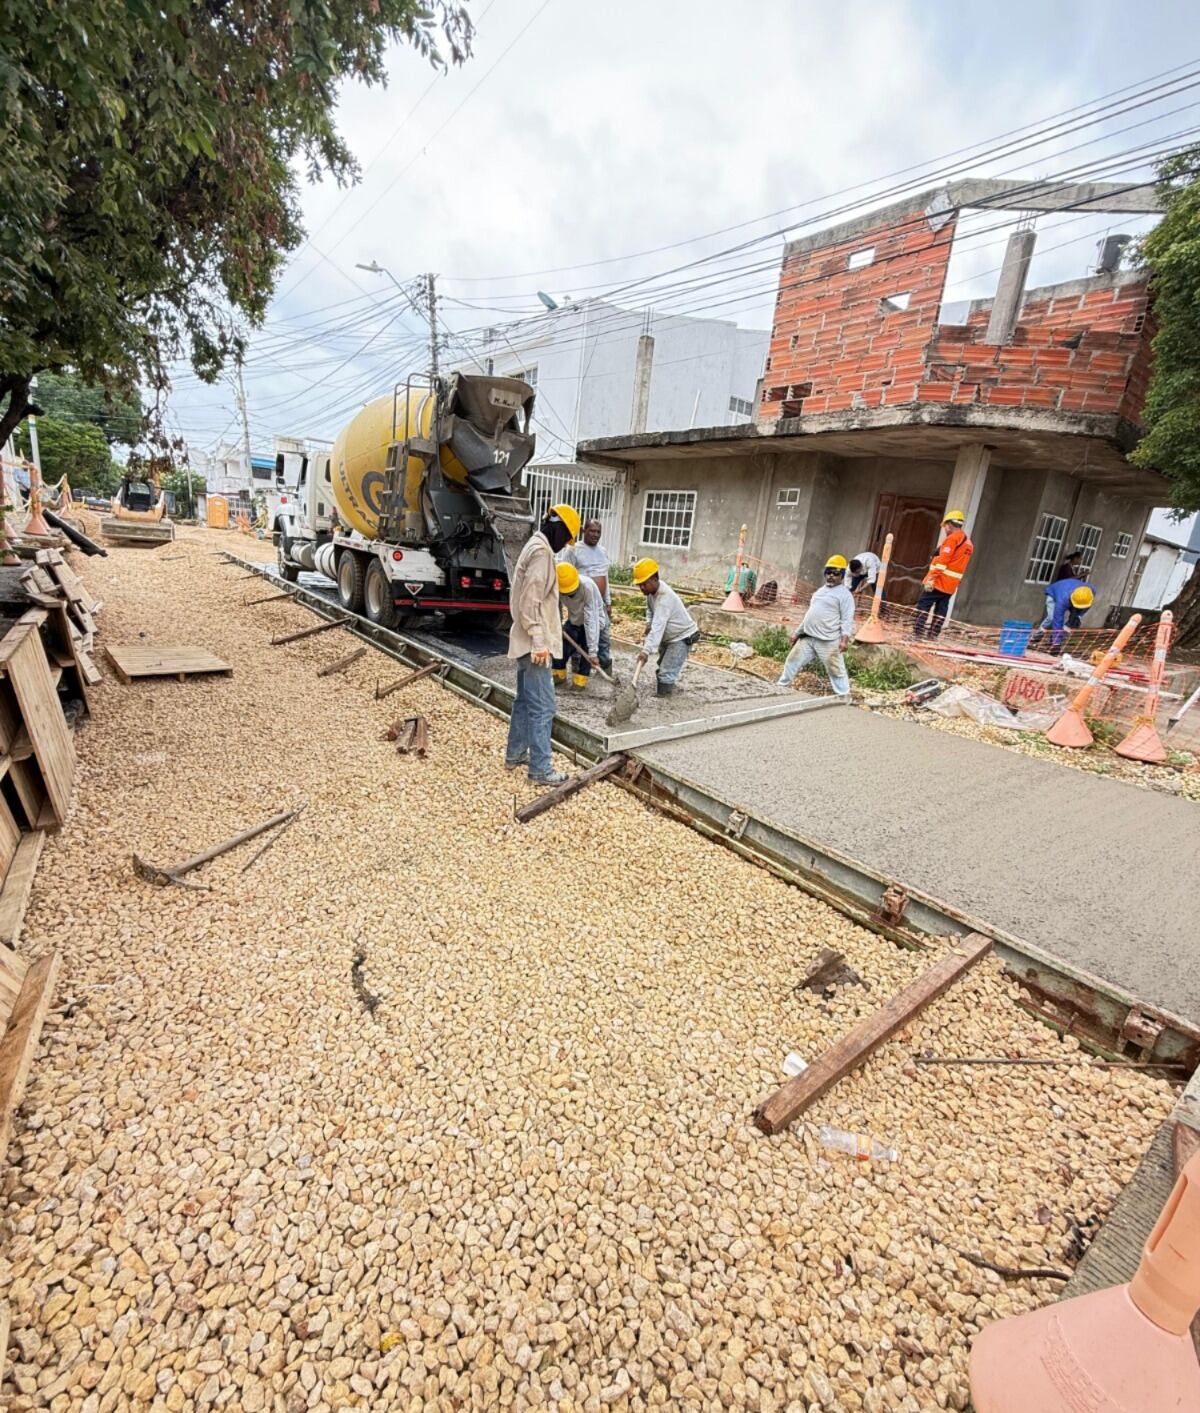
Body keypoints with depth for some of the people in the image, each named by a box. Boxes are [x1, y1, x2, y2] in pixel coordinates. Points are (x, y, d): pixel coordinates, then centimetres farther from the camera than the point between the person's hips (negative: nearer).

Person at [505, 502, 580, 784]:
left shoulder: (534, 547, 17)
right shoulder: (541, 551, -15)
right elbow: (531, 601, -23)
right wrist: (539, 641, -23)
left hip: (526, 641, 11)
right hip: (534, 643, -11)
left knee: (524, 700, 18)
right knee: (542, 707, -7)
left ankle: (515, 753, 29)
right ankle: (540, 769, -1)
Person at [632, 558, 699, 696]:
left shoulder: (665, 598, -35)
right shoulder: (652, 589, -6)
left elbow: (658, 627, -44)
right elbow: (650, 608, 14)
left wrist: (646, 650, -51)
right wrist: (648, 624, -6)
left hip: (682, 637, -10)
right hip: (669, 636, 10)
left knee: (667, 673, -17)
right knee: (663, 666, 25)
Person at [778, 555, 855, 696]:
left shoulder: (845, 594, -6)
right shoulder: (821, 591, 19)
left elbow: (847, 620, -13)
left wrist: (844, 639, -26)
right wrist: (797, 632, 23)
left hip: (828, 641, -7)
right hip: (807, 638, 8)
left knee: (836, 670, -4)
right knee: (792, 661, 13)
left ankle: (844, 696, 5)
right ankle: (781, 686, 28)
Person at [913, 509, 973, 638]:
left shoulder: (952, 538, -8)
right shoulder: (968, 544, 20)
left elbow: (943, 559, -17)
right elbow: (958, 564, 19)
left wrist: (931, 577, -20)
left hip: (940, 581, -9)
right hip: (951, 585, 9)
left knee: (923, 605, -8)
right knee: (941, 610, 6)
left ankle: (917, 633, -13)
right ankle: (932, 635, 6)